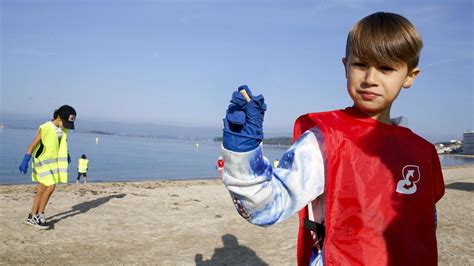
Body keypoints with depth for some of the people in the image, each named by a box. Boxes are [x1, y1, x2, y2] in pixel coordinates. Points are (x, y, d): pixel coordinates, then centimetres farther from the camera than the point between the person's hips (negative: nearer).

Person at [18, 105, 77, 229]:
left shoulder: (63, 129, 2)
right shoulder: (45, 128, -19)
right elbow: (33, 145, -19)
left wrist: (66, 156, 31)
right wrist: (25, 160, -24)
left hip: (54, 161, 7)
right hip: (43, 161, -7)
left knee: (41, 190, 9)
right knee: (51, 187, -13)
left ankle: (32, 217, 18)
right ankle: (39, 215, 2)